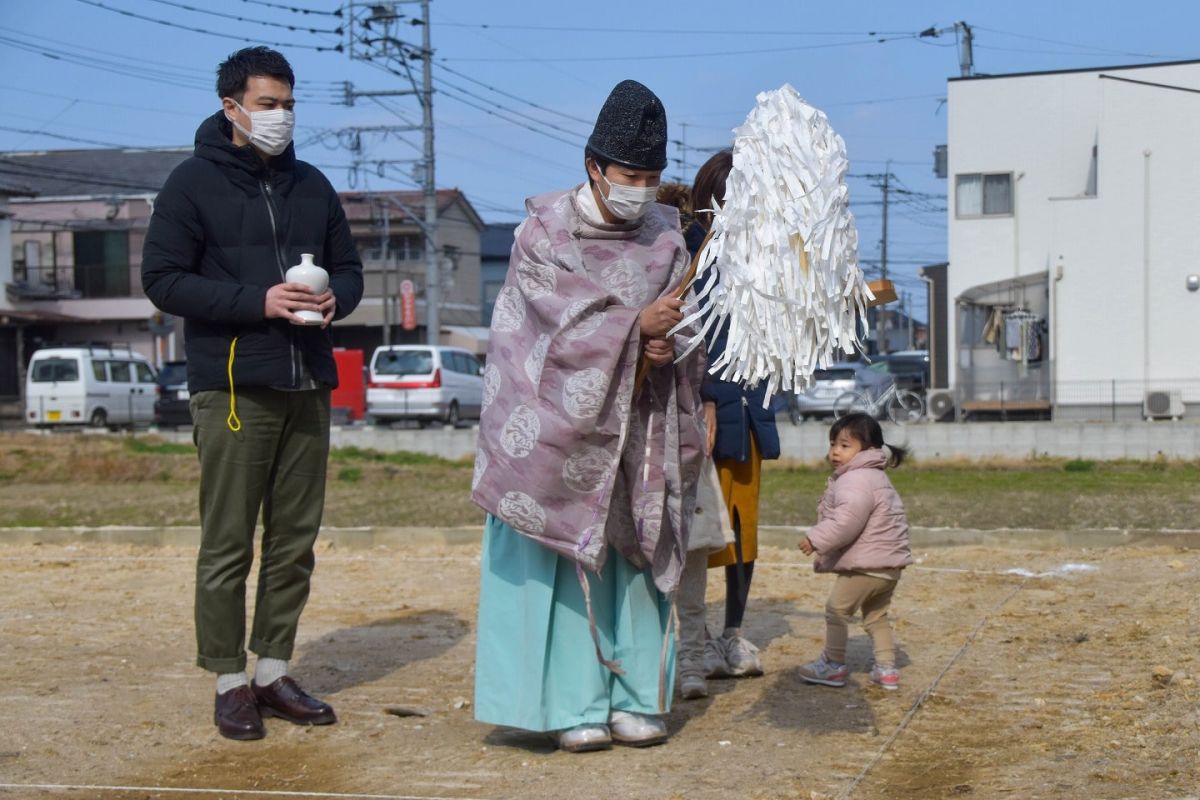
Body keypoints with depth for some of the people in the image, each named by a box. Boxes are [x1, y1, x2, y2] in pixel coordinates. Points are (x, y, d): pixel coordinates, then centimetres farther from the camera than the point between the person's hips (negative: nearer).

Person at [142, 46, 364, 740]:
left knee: (295, 540, 9)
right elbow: (163, 278, -7)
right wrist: (256, 301, -17)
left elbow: (349, 266, 19)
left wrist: (334, 298, -5)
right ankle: (229, 681, 9)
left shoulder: (312, 186, 15)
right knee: (229, 544, -2)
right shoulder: (195, 182, -1)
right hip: (234, 388, -5)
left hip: (307, 388, 5)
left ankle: (274, 671, 20)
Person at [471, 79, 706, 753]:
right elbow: (562, 324, -16)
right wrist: (637, 326, -26)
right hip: (564, 424, -4)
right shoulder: (545, 232, -7)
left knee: (635, 558, 5)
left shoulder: (666, 237, 6)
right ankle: (573, 706, 2)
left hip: (639, 430, 4)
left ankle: (634, 699, 13)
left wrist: (666, 346, -18)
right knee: (566, 559, -4)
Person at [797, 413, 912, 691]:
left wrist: (816, 539, -23)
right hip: (890, 564, 11)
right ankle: (887, 668, 20)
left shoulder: (856, 480, -16)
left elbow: (848, 520, -27)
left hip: (866, 564, -11)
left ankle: (833, 665, 9)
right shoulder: (876, 477, 19)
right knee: (876, 615, 21)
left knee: (837, 609, 2)